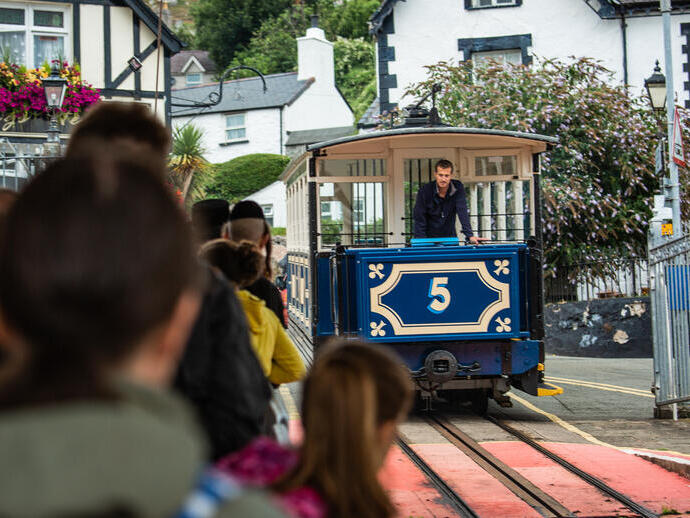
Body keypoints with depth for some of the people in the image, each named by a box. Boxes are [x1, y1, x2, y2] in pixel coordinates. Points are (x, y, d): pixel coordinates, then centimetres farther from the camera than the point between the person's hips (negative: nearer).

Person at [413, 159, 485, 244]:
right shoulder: (424, 191, -15)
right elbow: (420, 220, -13)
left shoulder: (457, 188, -9)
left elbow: (462, 212, -18)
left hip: (450, 237, 2)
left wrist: (470, 235, -30)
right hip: (429, 239, -2)